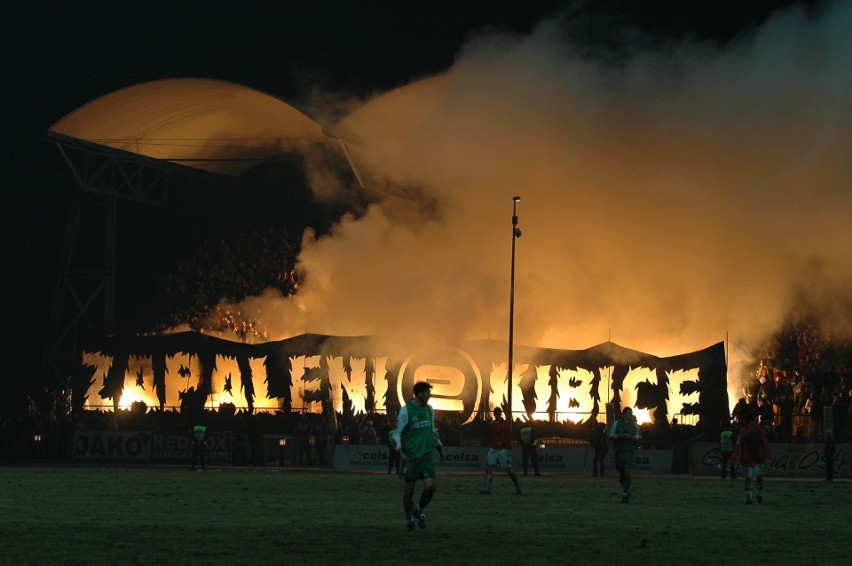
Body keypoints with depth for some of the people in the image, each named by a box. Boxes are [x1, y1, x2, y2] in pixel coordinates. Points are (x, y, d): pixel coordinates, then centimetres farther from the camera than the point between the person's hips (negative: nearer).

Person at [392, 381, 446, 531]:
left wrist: (440, 448, 22)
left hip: (427, 454, 4)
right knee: (409, 489, 1)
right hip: (411, 455, -4)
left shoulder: (429, 409, 9)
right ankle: (410, 518, 19)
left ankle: (419, 510, 18)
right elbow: (397, 433, -7)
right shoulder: (406, 411, -8)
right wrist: (401, 452, -17)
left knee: (430, 487, -8)